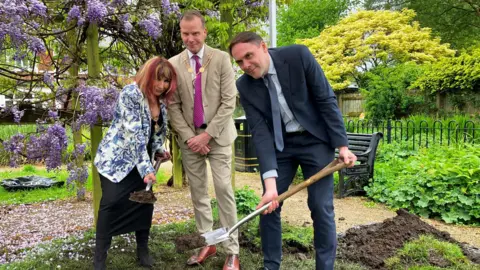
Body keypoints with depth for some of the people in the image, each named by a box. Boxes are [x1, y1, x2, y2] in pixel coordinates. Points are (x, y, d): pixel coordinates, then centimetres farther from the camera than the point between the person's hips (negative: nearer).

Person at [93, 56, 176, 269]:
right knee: (111, 202, -14)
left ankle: (143, 249, 21)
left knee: (145, 201, 5)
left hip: (141, 160, 7)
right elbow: (134, 133, -28)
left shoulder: (161, 102, 2)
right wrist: (146, 168, -32)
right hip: (116, 158, -7)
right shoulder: (131, 93, -21)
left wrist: (159, 150, -1)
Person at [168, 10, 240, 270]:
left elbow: (229, 102, -8)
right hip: (189, 138, 3)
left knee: (224, 190, -4)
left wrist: (207, 135, -13)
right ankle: (207, 243, 21)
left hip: (217, 135, -3)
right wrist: (189, 137, -8)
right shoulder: (173, 64, 3)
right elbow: (173, 106, 3)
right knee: (198, 192, 8)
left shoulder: (221, 58, -4)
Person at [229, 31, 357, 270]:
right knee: (269, 205, 2)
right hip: (278, 144, 3)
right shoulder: (244, 86, -11)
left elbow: (326, 99, -13)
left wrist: (342, 144, -14)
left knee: (321, 208, -2)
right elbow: (259, 131, -16)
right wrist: (270, 183, -25)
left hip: (315, 139, -2)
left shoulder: (298, 55, -18)